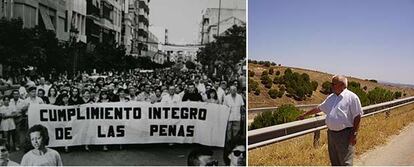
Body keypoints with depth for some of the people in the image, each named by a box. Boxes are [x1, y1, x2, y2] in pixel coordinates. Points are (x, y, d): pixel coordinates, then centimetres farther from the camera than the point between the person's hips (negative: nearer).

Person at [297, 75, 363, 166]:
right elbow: (319, 108, 22)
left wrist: (354, 134, -14)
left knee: (346, 163, -2)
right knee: (334, 162, 16)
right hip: (331, 133, 7)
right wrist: (304, 114, 26)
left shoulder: (352, 97, -9)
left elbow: (357, 117, -11)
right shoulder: (331, 97, 12)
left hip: (345, 134, -7)